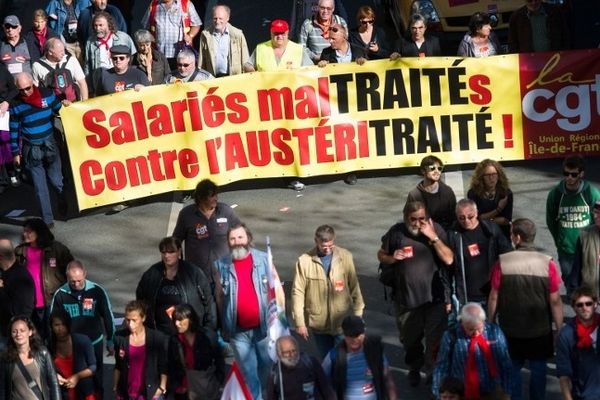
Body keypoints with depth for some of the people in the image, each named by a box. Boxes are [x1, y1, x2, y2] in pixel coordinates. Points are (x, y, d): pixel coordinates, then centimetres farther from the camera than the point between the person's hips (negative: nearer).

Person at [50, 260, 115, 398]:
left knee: (96, 382, 13)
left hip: (94, 343, 0)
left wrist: (111, 342, 6)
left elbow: (108, 317, -1)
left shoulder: (97, 291, -13)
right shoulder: (60, 294, -12)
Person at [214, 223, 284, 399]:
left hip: (264, 326, 1)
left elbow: (277, 289, 0)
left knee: (267, 366, 17)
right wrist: (222, 326, 4)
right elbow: (219, 296, 3)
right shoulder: (221, 265, -3)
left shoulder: (264, 259, -4)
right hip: (238, 331, 0)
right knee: (248, 373, 7)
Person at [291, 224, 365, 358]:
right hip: (318, 323, 0)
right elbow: (298, 293, -6)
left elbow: (354, 287, 0)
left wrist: (358, 314, 3)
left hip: (342, 322, 0)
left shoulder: (345, 257, -7)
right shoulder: (304, 261, -11)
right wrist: (299, 323, -5)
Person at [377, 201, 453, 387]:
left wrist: (433, 237, -22)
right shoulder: (396, 232, -6)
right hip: (406, 298, 2)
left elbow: (449, 259, -13)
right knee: (409, 339, 20)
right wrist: (393, 258, -15)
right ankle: (414, 369, 46)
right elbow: (381, 255, 6)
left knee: (435, 340, 2)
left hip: (435, 297, -2)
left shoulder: (436, 229, -8)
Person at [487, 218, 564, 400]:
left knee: (512, 370, 17)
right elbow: (555, 301, -11)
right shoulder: (547, 263, -15)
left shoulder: (502, 263, -14)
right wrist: (560, 329, 1)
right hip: (540, 330, 0)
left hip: (510, 330, 0)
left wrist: (490, 324, 8)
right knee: (538, 370, 16)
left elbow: (494, 297, -7)